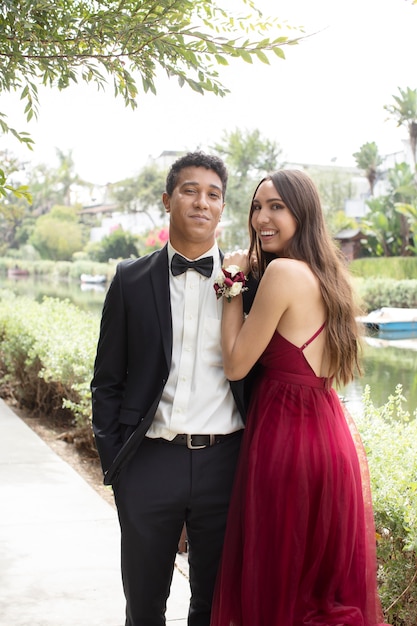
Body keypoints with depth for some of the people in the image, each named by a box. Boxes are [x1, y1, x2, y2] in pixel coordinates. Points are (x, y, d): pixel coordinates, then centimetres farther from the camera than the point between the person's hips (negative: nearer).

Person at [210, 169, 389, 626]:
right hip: (331, 431, 9)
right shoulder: (323, 272, 10)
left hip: (287, 437, -9)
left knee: (279, 583, 6)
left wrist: (233, 285, -7)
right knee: (326, 581, 19)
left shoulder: (282, 271, -17)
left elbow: (235, 364, -14)